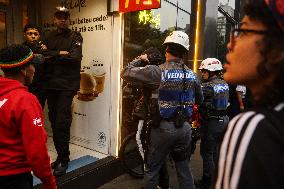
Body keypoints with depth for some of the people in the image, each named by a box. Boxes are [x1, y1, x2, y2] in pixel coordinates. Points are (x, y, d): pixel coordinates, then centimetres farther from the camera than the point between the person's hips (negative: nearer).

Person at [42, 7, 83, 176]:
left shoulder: (75, 37, 2)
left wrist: (53, 56, -7)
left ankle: (63, 160, 4)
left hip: (67, 85, -5)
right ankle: (61, 156, 22)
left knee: (62, 122, -10)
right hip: (51, 84, 6)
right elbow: (44, 54, 9)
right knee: (54, 121, 8)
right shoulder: (50, 37, 18)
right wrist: (60, 53, -6)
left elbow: (76, 57, -13)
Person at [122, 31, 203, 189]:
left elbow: (127, 71, -8)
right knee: (184, 167, 20)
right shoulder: (192, 75, -1)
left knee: (152, 169, 14)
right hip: (184, 128, 4)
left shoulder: (158, 71, -15)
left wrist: (140, 59, 8)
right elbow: (200, 100, 13)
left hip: (163, 128, -4)